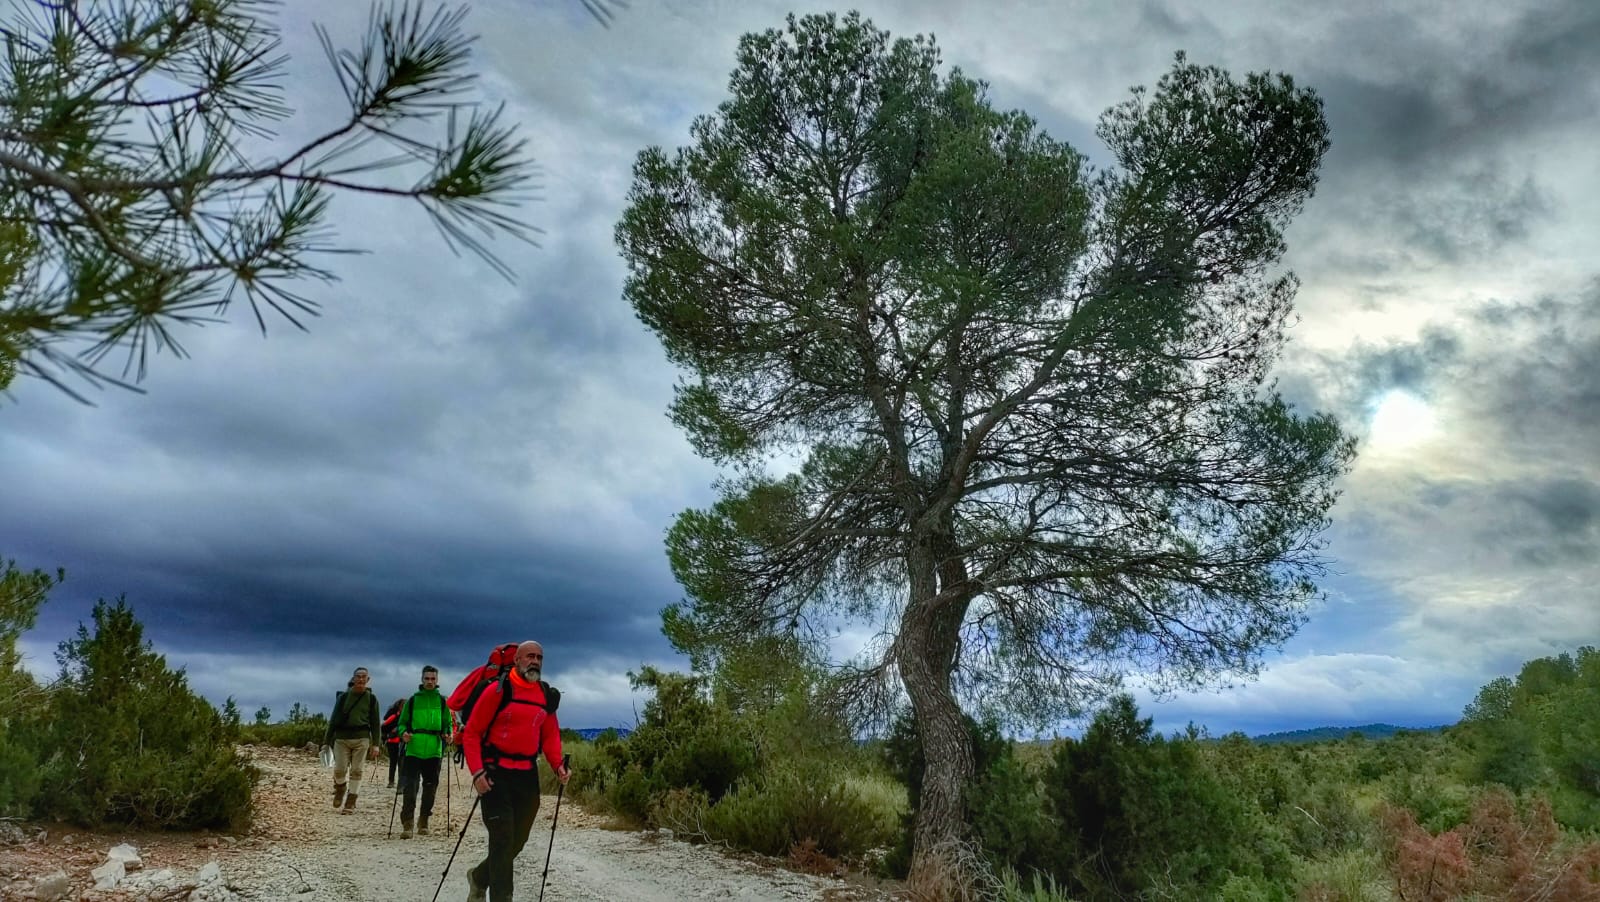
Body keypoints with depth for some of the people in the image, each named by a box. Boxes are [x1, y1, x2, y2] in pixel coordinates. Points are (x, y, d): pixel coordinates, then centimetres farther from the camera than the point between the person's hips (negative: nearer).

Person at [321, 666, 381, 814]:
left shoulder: (371, 698, 5)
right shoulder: (343, 696, 4)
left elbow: (375, 722, 6)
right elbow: (334, 719, 5)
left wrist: (375, 743, 1)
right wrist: (327, 741, 2)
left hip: (361, 738, 0)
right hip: (341, 737, 0)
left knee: (356, 771, 0)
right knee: (339, 769, -5)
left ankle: (351, 803, 7)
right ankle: (340, 790, 27)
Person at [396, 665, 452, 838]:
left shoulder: (442, 701, 10)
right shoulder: (413, 700, 6)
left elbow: (448, 723, 14)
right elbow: (402, 722, 10)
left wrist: (447, 734, -5)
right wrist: (403, 733, -10)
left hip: (434, 750, 2)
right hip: (413, 750, -2)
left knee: (431, 786, 8)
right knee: (410, 785, -10)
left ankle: (423, 821, 21)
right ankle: (407, 824, -7)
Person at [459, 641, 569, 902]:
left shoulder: (547, 695, 6)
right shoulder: (498, 690, -10)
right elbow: (471, 733, -8)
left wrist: (557, 765, -5)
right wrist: (477, 771, -18)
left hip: (527, 775, 6)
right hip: (496, 774, -6)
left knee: (518, 840, 15)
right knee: (503, 840, -9)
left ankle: (479, 877, 40)